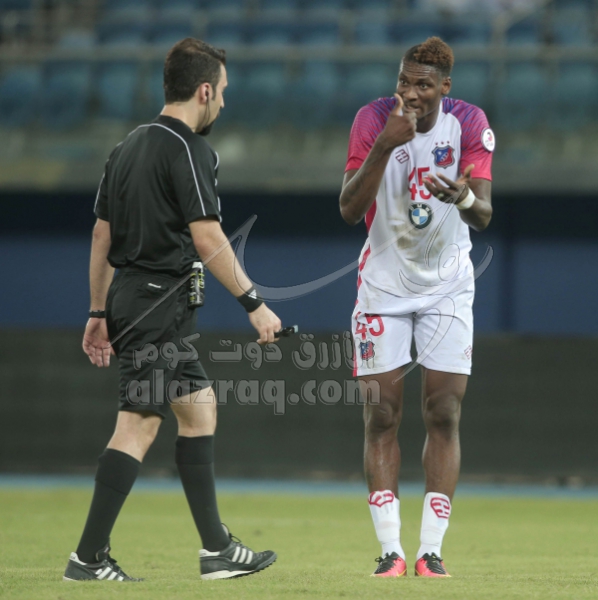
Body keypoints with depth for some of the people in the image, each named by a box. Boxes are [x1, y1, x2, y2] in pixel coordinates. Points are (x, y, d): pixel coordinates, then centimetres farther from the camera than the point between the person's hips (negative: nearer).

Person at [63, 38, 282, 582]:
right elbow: (207, 238, -19)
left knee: (199, 409, 14)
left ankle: (216, 549, 15)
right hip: (160, 303, -10)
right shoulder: (188, 149, -12)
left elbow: (102, 236, 17)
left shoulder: (130, 146, 15)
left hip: (130, 298, 10)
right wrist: (254, 302, -14)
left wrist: (99, 314, 21)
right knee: (138, 425, -8)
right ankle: (89, 557, -8)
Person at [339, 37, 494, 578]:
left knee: (444, 416, -4)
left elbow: (483, 215, -18)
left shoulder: (469, 123, -12)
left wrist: (464, 196, -42)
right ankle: (390, 549, -1)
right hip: (385, 283, -1)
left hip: (447, 284, 1)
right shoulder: (374, 119, -13)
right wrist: (385, 146, -33)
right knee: (381, 417, -4)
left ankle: (432, 550, 1)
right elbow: (349, 210, -21)